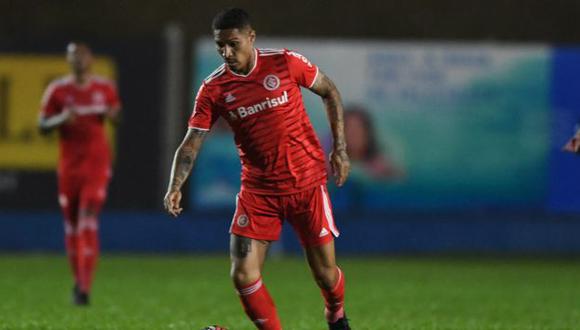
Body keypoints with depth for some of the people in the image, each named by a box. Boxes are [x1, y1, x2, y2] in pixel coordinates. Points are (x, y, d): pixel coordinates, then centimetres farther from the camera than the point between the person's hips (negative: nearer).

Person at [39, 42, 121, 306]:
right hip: (69, 163, 1)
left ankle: (84, 287, -16)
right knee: (71, 224, 6)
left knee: (88, 223, -12)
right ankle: (78, 279, 24)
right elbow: (42, 126, 1)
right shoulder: (57, 90, 0)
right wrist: (62, 119, -18)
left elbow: (114, 111, 19)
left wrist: (112, 115, -5)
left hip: (97, 163, -1)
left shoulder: (105, 88, 3)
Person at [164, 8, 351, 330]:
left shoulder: (284, 63, -9)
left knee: (325, 273, 4)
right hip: (258, 190, 2)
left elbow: (329, 91, 6)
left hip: (307, 182, -2)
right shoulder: (213, 89, -5)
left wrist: (340, 147, 2)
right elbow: (191, 143, -7)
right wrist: (175, 187, -24)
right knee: (243, 276, -10)